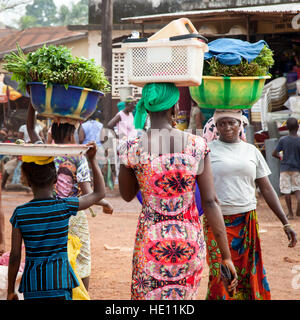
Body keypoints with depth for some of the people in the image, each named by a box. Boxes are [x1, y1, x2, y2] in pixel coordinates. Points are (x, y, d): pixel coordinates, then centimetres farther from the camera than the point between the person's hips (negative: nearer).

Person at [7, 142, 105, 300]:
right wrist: (92, 159, 13)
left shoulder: (20, 213, -4)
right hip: (59, 279, -1)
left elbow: (15, 256, -1)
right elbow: (99, 193, 9)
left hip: (32, 281, 1)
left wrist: (10, 290, 9)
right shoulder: (65, 207, -5)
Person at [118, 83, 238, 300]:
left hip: (151, 240, -1)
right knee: (182, 295, 21)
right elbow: (210, 202, -9)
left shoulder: (132, 149, -9)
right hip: (190, 240, 2)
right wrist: (226, 255, -5)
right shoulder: (197, 146, -7)